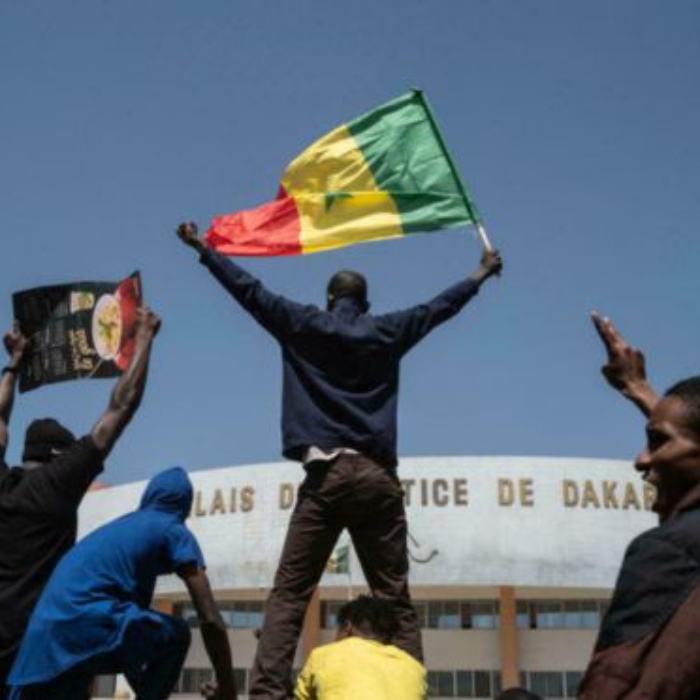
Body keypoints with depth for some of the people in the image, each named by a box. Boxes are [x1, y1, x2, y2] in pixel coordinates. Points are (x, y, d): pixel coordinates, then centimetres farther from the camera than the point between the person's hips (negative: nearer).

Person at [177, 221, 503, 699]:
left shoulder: (303, 326, 10)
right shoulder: (387, 332, 14)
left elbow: (248, 289, 15)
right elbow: (441, 306, 26)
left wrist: (202, 248, 26)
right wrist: (484, 272, 41)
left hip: (325, 475, -1)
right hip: (377, 476, 2)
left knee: (288, 595, -2)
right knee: (396, 599, 3)